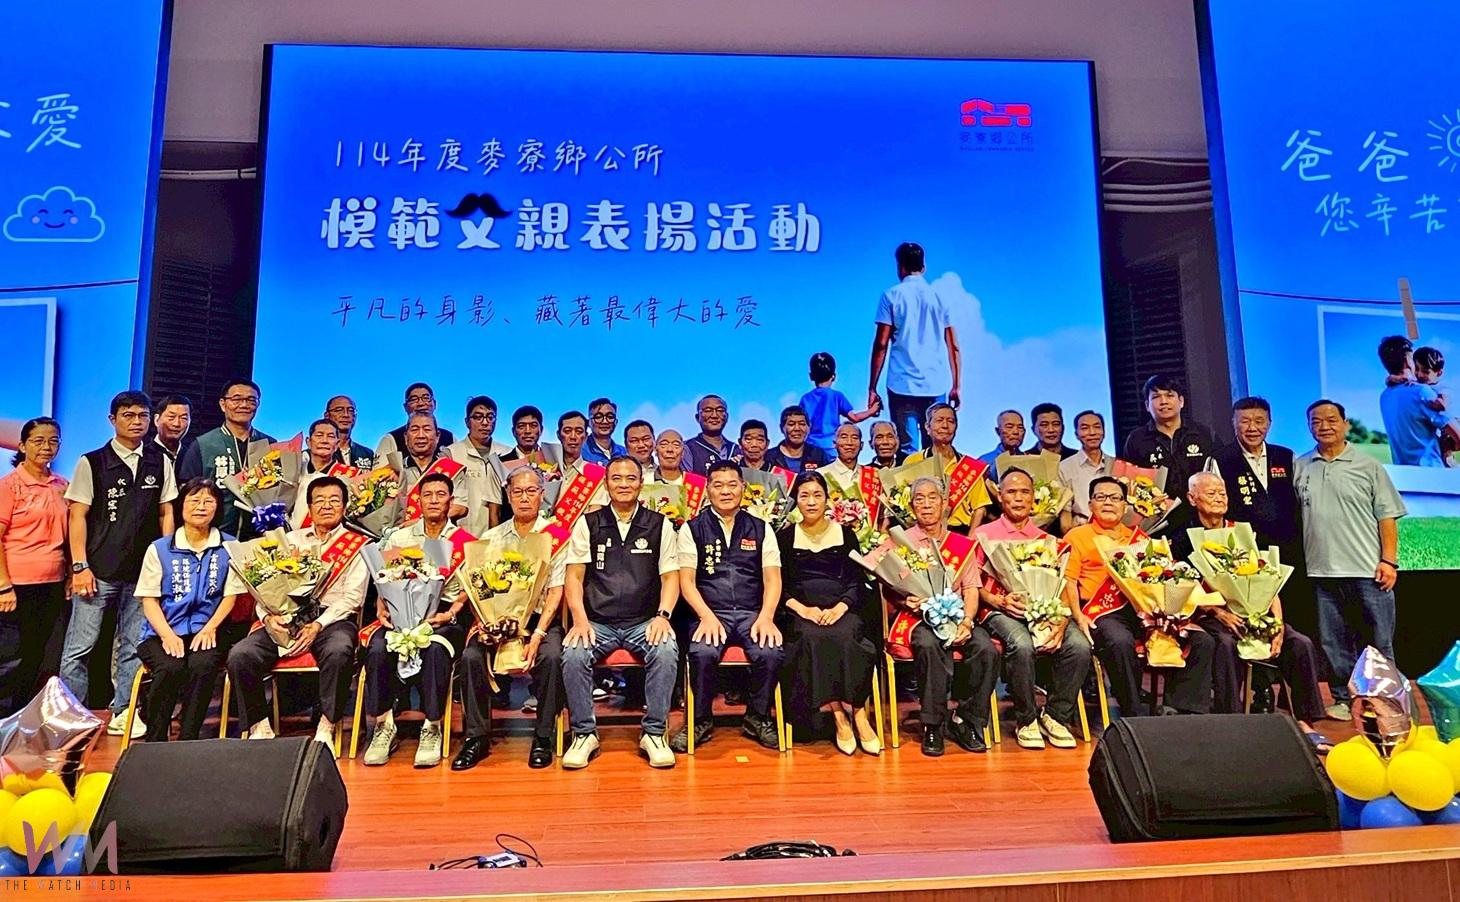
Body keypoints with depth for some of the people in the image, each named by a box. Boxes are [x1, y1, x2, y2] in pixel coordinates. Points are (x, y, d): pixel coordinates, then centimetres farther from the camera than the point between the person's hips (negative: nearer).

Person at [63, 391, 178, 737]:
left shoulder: (160, 462, 7)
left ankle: (122, 714, 19)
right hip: (98, 571, -2)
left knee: (133, 647, 9)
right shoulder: (92, 462, 0)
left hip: (143, 571, 2)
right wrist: (80, 566, -8)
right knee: (79, 647, 0)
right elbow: (78, 516, -2)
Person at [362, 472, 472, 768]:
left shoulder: (464, 542, 9)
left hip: (445, 614, -2)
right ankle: (384, 727, -15)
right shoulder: (399, 538, 18)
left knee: (435, 650, -35)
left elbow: (469, 590, 4)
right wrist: (382, 608, -5)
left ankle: (432, 730, -21)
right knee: (378, 649, -29)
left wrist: (450, 614, -13)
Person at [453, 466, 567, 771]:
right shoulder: (491, 537, 12)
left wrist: (537, 635, -17)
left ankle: (543, 737, -12)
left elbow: (556, 591, -4)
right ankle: (477, 737, -8)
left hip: (540, 618, -2)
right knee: (471, 656, -24)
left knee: (551, 656, -31)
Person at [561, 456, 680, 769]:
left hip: (644, 622, 0)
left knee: (666, 650, -31)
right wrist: (580, 620, -10)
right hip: (597, 622, 1)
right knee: (573, 654, -29)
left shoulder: (660, 525, 8)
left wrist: (663, 615, -13)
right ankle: (584, 733, -9)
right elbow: (574, 577, 5)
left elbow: (670, 577, 5)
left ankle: (654, 733, -14)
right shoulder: (588, 523, 9)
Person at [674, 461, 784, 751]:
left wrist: (766, 617, -12)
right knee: (703, 653, -33)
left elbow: (772, 578, 6)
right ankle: (701, 721, -6)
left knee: (771, 653, -29)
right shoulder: (693, 529, 10)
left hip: (752, 614, 1)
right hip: (710, 613, -1)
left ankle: (758, 718, -1)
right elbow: (686, 580, 2)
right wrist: (707, 617, -15)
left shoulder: (761, 529, 14)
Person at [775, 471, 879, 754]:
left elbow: (857, 581, 7)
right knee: (813, 638, -34)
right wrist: (803, 609, -11)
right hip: (800, 612, 0)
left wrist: (839, 608, -11)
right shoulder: (785, 537, 13)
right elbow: (779, 586, 6)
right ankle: (840, 716, -29)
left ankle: (856, 713, -25)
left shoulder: (845, 534, 14)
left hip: (841, 610, 1)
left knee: (844, 637, -33)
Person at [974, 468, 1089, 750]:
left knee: (1080, 645, -26)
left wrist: (1062, 620, -8)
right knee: (1022, 645, -36)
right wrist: (999, 601, -16)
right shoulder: (984, 534, 11)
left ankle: (1055, 716, -6)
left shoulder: (1045, 539, 21)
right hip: (1000, 609, -3)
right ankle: (1026, 721, -14)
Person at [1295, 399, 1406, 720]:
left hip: (1368, 571, -2)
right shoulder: (1299, 467, 8)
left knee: (1377, 641, 4)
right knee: (1333, 642, 9)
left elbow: (1387, 516, 1)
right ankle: (1343, 698, 21)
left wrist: (1388, 560, -6)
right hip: (1322, 572, 2)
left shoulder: (1368, 466, 3)